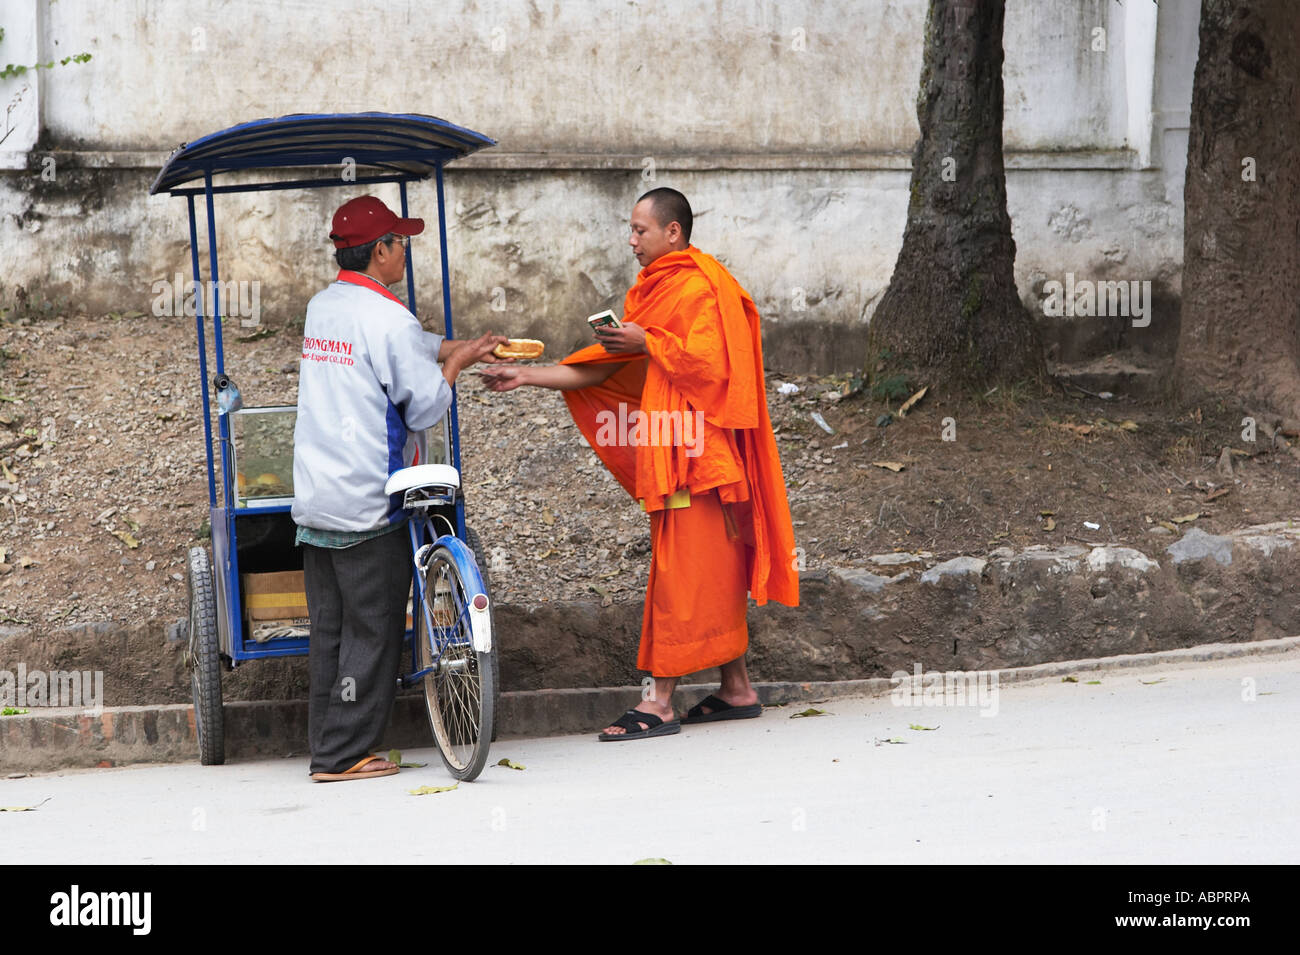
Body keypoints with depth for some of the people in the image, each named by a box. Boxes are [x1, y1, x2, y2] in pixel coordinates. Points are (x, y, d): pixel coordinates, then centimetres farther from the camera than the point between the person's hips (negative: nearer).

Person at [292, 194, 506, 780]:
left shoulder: (321, 308, 11)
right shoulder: (386, 318, -15)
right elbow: (426, 407, -10)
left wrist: (461, 347, 25)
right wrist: (454, 364, 6)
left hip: (314, 501, 8)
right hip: (367, 506, -8)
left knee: (328, 629, 13)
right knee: (372, 631, 0)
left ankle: (326, 745, 17)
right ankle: (343, 754, 1)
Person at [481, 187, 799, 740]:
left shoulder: (701, 287, -11)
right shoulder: (658, 288, 18)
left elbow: (706, 362, -22)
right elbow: (601, 370, 17)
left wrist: (646, 343, -15)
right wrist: (526, 377, 12)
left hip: (695, 453, -9)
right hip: (672, 453, 9)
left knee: (682, 574, -8)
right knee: (714, 574, 11)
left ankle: (660, 703, -8)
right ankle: (737, 689, 17)